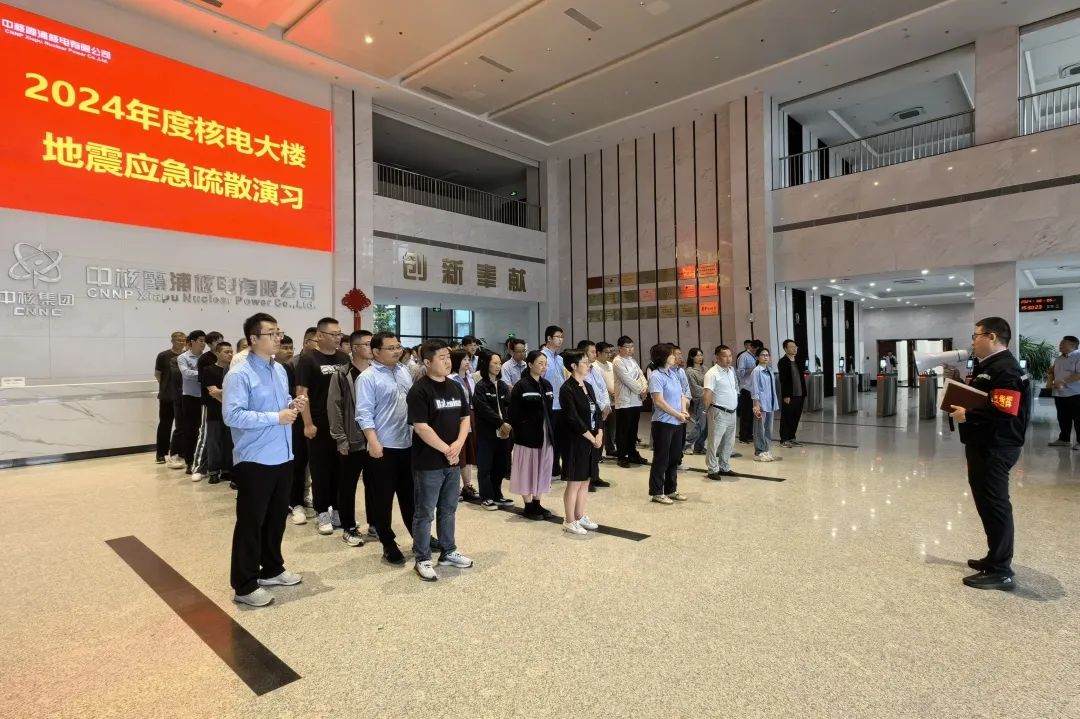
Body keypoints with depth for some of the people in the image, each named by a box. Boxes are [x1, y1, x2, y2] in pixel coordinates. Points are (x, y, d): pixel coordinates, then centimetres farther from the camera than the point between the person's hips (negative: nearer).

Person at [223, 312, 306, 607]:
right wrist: (275, 418, -22)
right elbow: (232, 415, -23)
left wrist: (293, 405, -1)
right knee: (251, 522, 4)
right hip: (254, 460, -8)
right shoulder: (239, 374, -16)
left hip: (282, 456, 8)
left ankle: (272, 570, 36)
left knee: (277, 517, 19)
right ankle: (245, 585, 17)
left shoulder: (280, 370, 9)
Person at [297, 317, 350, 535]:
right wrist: (308, 424, -14)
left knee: (341, 468, 11)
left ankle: (339, 510, 23)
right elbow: (302, 393, -10)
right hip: (320, 425, -4)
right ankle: (322, 513, 16)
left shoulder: (344, 358, 7)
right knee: (320, 470, 5)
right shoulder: (308, 360, -7)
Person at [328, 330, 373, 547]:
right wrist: (341, 439, -12)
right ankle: (349, 528, 21)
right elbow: (334, 407, -8)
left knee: (374, 485, 13)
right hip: (351, 441, -3)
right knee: (348, 486, 8)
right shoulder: (342, 374, -5)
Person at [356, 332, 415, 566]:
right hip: (383, 447, -6)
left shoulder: (404, 372, 10)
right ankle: (389, 545, 19)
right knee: (383, 498, 6)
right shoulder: (368, 377, -10)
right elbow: (364, 413, -15)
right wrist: (373, 442, -24)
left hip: (408, 444, 6)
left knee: (410, 494, 17)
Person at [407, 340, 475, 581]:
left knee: (449, 510, 18)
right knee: (425, 513, 5)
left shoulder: (455, 387, 8)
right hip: (428, 463, -7)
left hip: (452, 461, 7)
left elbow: (465, 418, 11)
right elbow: (421, 427, -19)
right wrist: (446, 449, -14)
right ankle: (422, 559, 18)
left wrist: (458, 444, -7)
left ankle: (449, 552, 32)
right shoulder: (419, 390, -14)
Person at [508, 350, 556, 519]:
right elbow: (514, 414, -12)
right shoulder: (521, 386, -11)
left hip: (545, 434, 6)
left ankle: (537, 504, 24)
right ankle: (528, 507, 14)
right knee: (527, 470, 3)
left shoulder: (547, 385, 8)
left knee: (542, 469, 12)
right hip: (528, 435, -6)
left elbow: (550, 411, 13)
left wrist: (553, 432, 7)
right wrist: (518, 434, -14)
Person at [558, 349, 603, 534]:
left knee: (585, 481, 14)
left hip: (592, 441, 8)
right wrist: (592, 438, -14)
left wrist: (599, 435, -4)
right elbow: (574, 419, -19)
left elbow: (597, 412, 11)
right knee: (574, 482, 0)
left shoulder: (588, 386, 10)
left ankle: (580, 516, 26)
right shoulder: (567, 389, -15)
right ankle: (569, 521, 12)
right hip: (576, 442, -8)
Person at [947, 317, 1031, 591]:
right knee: (988, 504, 18)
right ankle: (996, 559, 30)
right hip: (985, 446, 11)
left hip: (995, 449, -11)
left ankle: (1001, 572, 7)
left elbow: (1002, 413, -28)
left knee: (995, 505, -3)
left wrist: (967, 415, -18)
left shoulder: (1005, 370, -19)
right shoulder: (988, 366, 15)